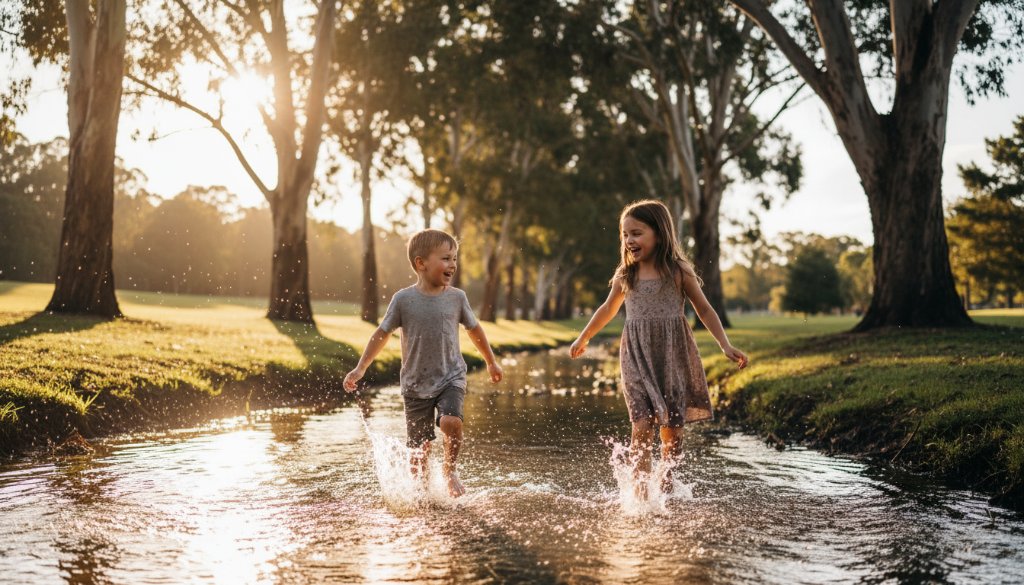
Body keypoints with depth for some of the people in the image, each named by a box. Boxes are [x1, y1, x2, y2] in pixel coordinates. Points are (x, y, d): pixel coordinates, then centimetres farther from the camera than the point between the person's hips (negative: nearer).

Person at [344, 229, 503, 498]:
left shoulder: (456, 297, -2)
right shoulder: (404, 299, -7)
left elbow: (474, 330, 13)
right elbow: (382, 333, 1)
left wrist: (491, 362, 23)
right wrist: (360, 368, -1)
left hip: (451, 378, 0)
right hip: (416, 384, 0)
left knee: (451, 422, -25)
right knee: (420, 447, 5)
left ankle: (450, 469, 2)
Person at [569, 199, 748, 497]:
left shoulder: (679, 271, -2)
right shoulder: (625, 275, 6)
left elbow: (704, 309, 6)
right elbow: (608, 309, 23)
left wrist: (725, 345, -4)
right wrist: (583, 339, 33)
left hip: (673, 356, -1)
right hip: (637, 359, 1)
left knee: (672, 430, 4)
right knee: (643, 426, -12)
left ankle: (665, 485, 25)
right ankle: (641, 494, -10)